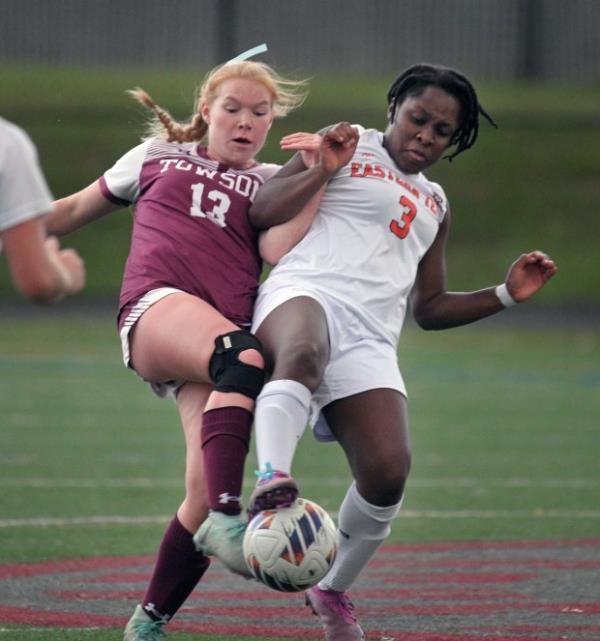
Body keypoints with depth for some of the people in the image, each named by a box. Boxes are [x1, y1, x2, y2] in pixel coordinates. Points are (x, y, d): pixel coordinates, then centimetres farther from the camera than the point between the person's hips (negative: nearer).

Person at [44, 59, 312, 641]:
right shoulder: (157, 156, 28)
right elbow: (76, 209, 37)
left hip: (229, 329, 2)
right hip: (157, 307, -2)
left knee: (205, 495, -17)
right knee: (243, 357, -39)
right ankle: (225, 519, -52)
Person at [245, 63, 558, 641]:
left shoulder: (434, 205, 32)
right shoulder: (348, 148, 15)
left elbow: (429, 308, 32)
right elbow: (260, 213, 7)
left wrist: (505, 295, 21)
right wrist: (322, 172, -5)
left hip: (369, 340, 5)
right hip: (305, 295, -5)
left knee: (388, 472, -16)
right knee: (304, 350, -44)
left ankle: (332, 592, 8)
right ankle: (271, 482, -66)